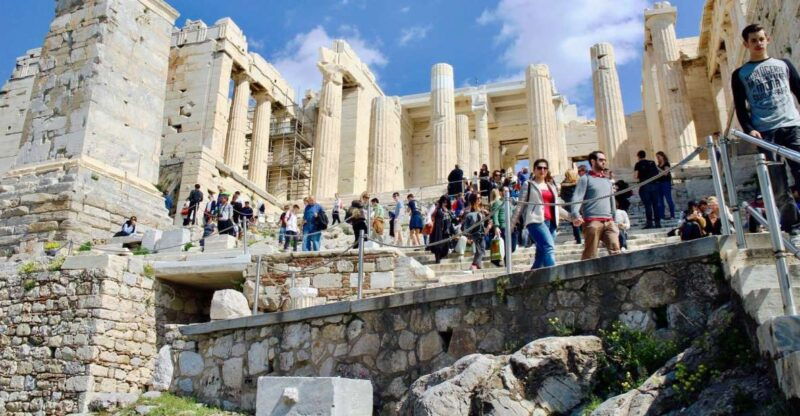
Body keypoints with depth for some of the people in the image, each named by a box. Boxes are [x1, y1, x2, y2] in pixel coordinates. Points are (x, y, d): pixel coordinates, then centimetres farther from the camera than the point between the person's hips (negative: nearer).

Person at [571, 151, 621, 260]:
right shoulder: (586, 179, 5)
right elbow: (577, 198, -9)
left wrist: (615, 221, 20)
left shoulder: (607, 181, 24)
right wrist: (575, 215, -25)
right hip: (592, 222, -5)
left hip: (609, 221, 5)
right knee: (589, 255, -5)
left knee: (615, 250, -8)